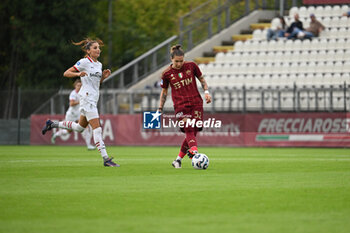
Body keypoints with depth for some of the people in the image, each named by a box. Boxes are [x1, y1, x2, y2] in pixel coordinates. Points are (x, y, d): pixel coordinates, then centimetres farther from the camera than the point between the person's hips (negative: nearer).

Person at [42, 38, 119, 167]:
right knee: (97, 128, -13)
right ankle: (106, 159, -17)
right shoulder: (84, 62, -8)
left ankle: (52, 124, 33)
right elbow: (66, 73, -7)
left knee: (80, 127, 19)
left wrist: (104, 76, 5)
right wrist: (78, 74, -25)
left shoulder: (99, 64, 14)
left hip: (94, 99, 9)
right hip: (87, 97, -9)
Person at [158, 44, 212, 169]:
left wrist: (206, 92, 1)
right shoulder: (167, 74, 1)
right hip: (180, 106, -2)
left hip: (196, 102, 2)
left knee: (192, 132, -4)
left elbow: (202, 79, 16)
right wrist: (160, 109, 12)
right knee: (189, 130, -22)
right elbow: (164, 92, 13)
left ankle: (178, 160, 9)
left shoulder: (191, 66, 2)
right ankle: (194, 153, -41)